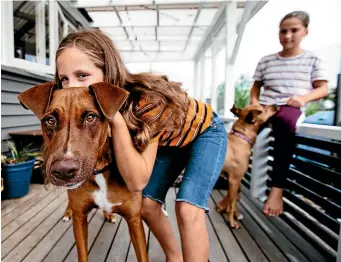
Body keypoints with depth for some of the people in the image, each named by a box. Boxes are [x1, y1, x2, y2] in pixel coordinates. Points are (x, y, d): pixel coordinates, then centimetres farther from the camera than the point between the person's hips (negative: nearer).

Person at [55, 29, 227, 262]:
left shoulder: (147, 99, -38)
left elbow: (137, 181, -38)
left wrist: (116, 119, -45)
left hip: (206, 133, -5)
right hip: (170, 141, 6)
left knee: (187, 209, -21)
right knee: (147, 204, 1)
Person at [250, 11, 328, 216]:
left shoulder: (313, 60, 11)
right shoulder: (266, 61, 16)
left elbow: (323, 90, 7)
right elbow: (256, 86, 22)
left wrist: (304, 98, -14)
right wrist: (254, 103, 1)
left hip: (292, 109, -3)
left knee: (284, 121, -41)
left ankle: (277, 189, -37)